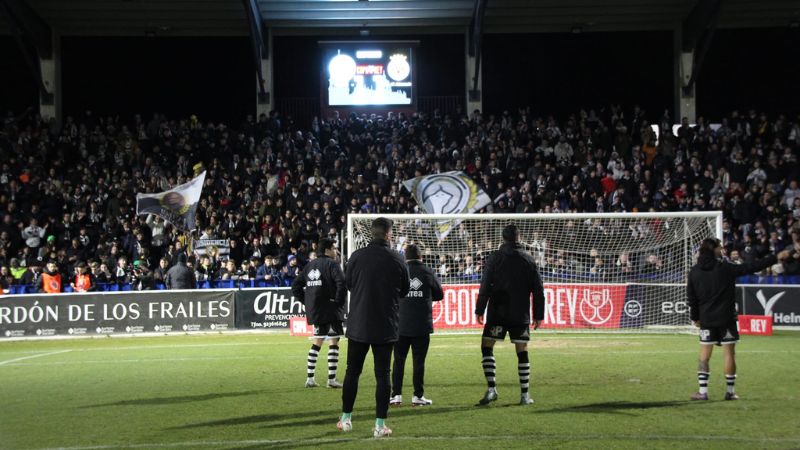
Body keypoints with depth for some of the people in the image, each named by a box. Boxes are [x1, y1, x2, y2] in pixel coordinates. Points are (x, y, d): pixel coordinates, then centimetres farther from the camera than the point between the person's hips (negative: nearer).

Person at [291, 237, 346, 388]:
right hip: (331, 310, -7)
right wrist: (339, 301, -14)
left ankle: (310, 378, 14)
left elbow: (295, 286, 14)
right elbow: (342, 283, -25)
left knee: (317, 342, 15)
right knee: (334, 342, -1)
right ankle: (331, 379, -2)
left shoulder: (310, 265, 13)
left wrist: (306, 301, 12)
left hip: (315, 311, 7)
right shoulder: (332, 264, -9)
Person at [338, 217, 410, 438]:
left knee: (352, 371, 14)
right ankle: (380, 424, 2)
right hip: (385, 326, -1)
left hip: (358, 324, 1)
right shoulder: (397, 259, -8)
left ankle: (346, 419, 21)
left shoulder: (357, 256, -8)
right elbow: (404, 290, 5)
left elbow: (348, 284, 6)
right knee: (382, 374, 3)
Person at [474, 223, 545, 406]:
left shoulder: (494, 258, -2)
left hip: (497, 313, -2)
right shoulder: (529, 260, 4)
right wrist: (538, 314, 10)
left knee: (486, 347, 6)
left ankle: (492, 388, -6)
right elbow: (538, 290, 5)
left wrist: (480, 310, 0)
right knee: (522, 352, 5)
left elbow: (485, 286, -5)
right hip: (521, 315, 2)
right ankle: (525, 394, 5)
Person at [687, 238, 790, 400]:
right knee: (729, 353, 5)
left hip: (706, 320, 3)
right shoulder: (725, 268, -10)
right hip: (726, 319, -3)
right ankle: (730, 391, 8)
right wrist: (776, 258, -5)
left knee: (704, 355, 8)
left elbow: (692, 297, 6)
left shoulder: (694, 272, 1)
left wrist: (695, 317, 16)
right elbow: (752, 267, -10)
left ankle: (702, 391, 4)